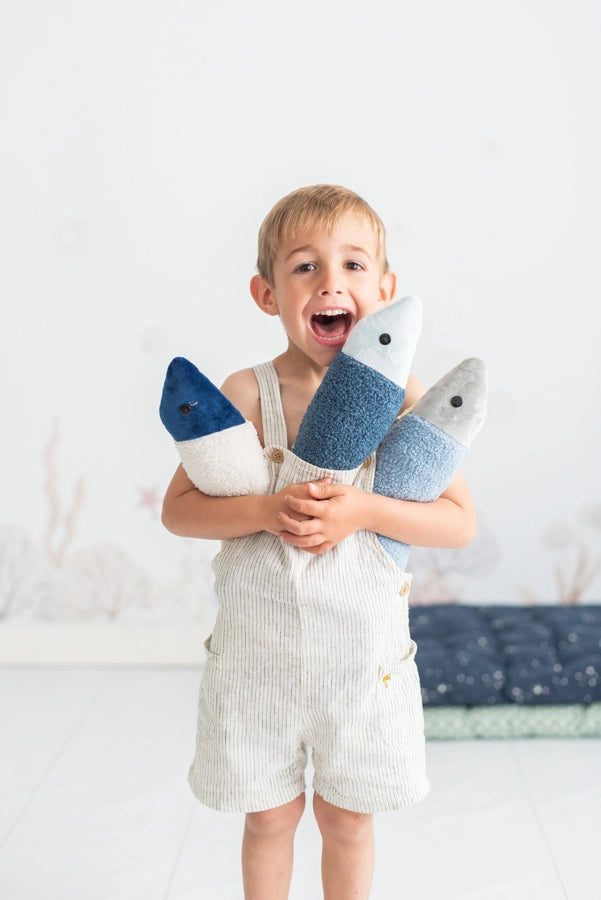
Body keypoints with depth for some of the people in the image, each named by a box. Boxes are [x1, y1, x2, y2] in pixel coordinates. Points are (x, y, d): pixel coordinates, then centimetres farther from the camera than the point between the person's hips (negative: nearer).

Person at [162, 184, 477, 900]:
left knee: (347, 816, 18)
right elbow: (177, 509, -6)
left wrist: (364, 511, -22)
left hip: (363, 650, 0)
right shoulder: (246, 395, -9)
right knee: (270, 814, 17)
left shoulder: (402, 398, -7)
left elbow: (460, 523, -7)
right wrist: (268, 510, -22)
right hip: (258, 647, 0)